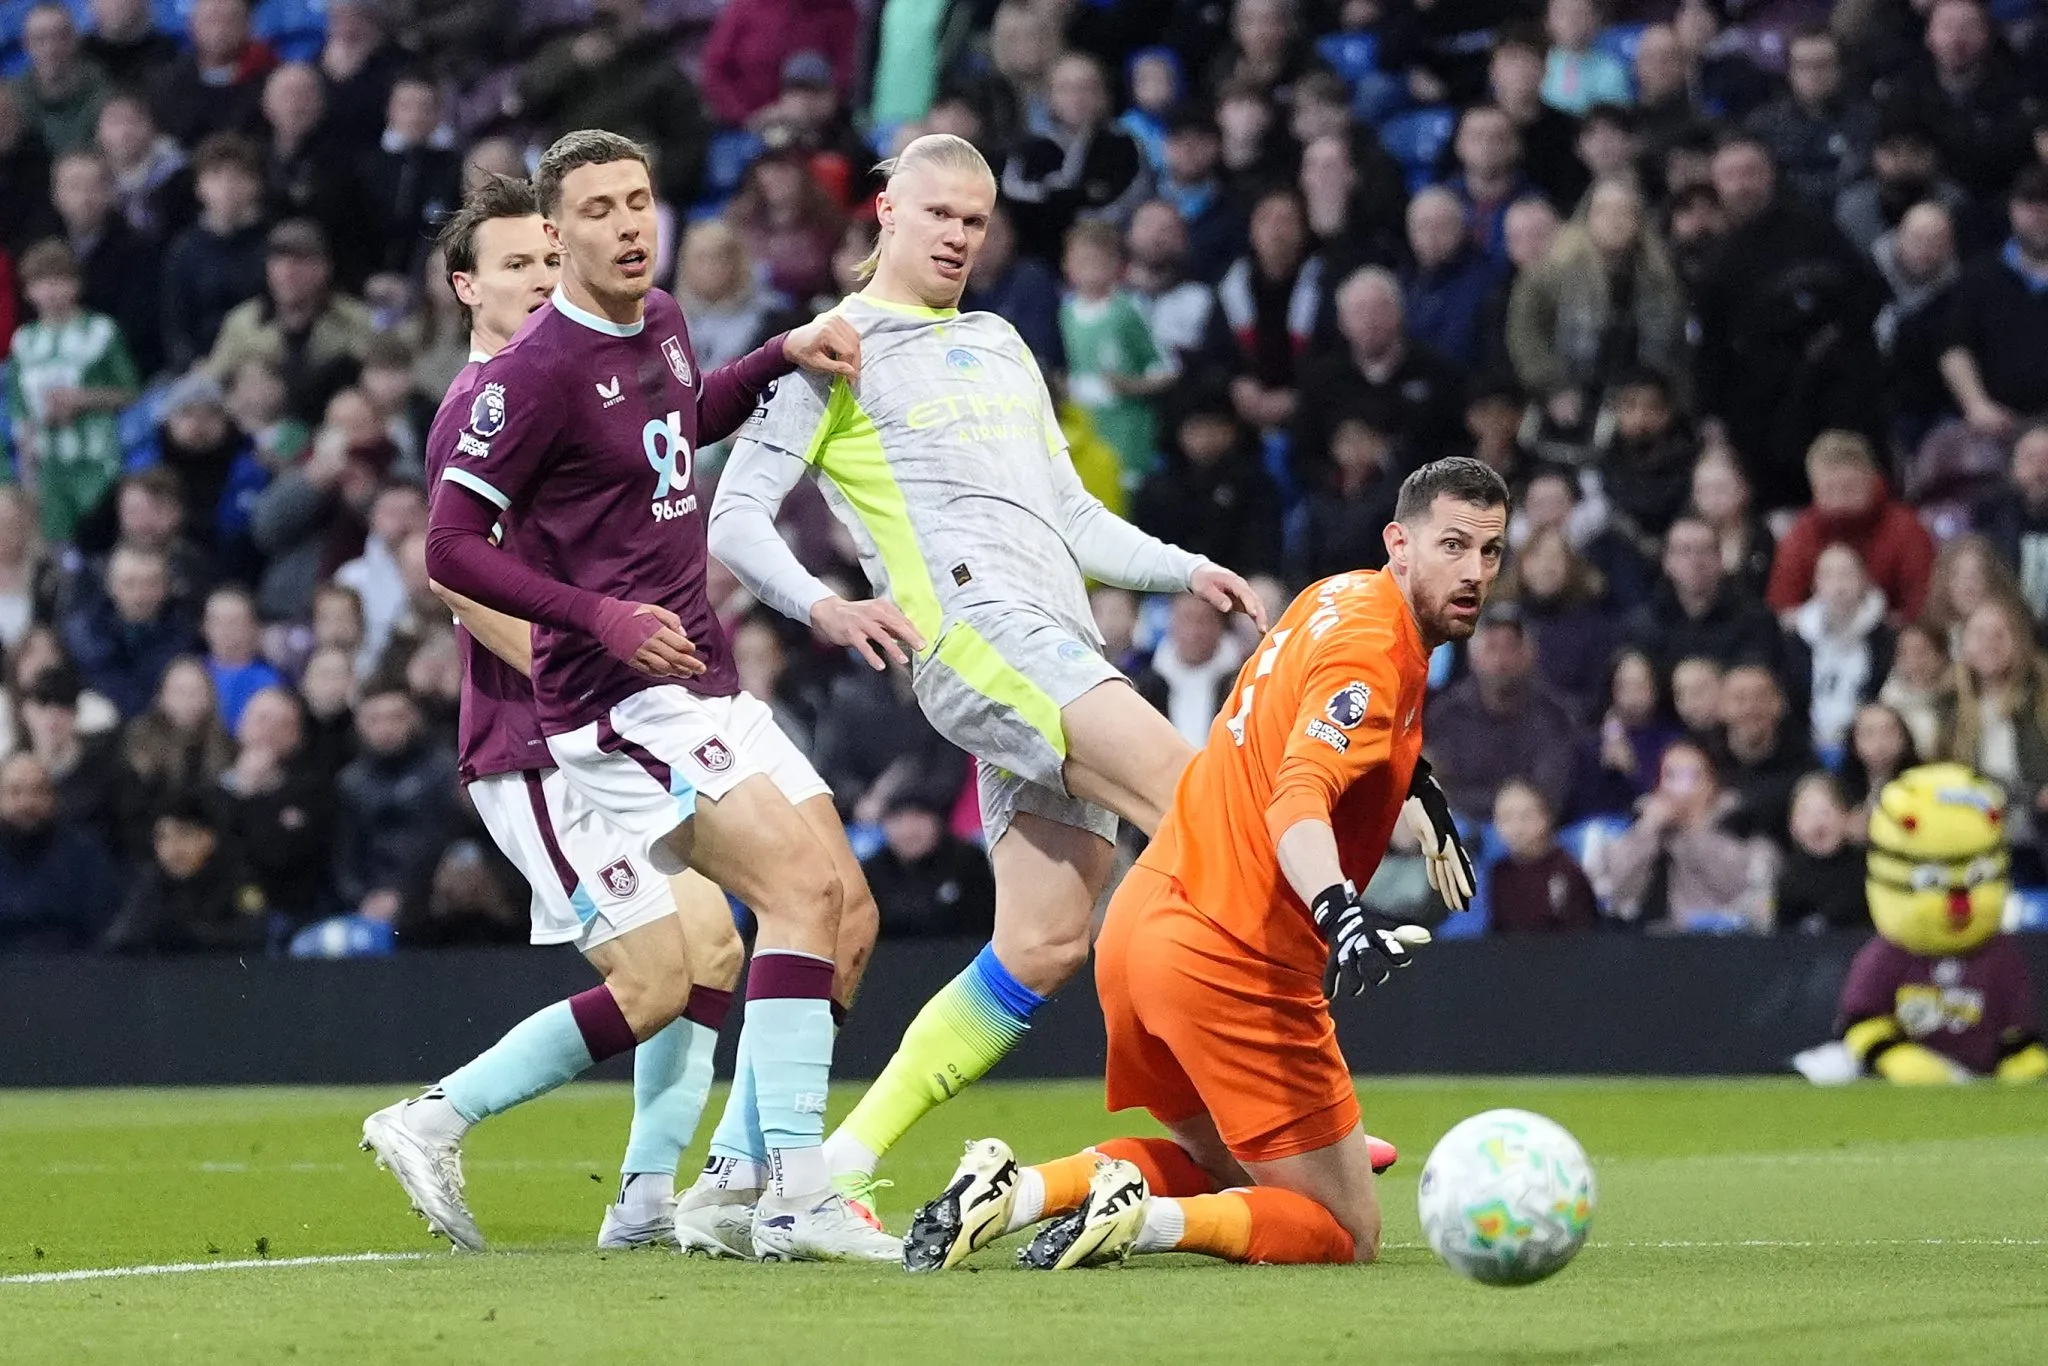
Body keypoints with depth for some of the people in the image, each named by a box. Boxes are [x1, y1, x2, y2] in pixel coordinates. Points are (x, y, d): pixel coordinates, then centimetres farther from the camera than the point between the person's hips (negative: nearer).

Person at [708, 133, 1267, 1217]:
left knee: (1044, 944, -2)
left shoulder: (1001, 346, 30)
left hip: (1061, 657, 7)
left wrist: (1185, 570, 16)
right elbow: (735, 515, 1)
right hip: (972, 629, -7)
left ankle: (840, 1163, 2)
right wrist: (822, 606, -17)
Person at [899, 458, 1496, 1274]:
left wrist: (1418, 792, 35)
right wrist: (1341, 913, -47)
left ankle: (1017, 1190, 5)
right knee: (1346, 1234, 1)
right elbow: (1298, 800, -31)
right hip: (1233, 961, -9)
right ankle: (1143, 1221, -19)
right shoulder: (1374, 648, -15)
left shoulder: (1340, 596, 13)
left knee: (1225, 1170, 27)